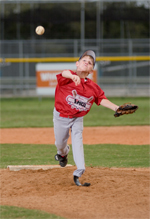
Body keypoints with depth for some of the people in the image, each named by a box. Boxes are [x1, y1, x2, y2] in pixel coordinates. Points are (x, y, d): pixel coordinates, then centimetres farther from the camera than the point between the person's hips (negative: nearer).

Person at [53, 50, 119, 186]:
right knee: (60, 143, 14)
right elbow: (65, 73, -44)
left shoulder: (93, 87, -10)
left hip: (77, 118, 1)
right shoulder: (69, 78, -22)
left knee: (78, 141, -15)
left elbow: (102, 99, -9)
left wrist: (116, 108, -27)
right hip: (61, 116, -1)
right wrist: (73, 76, -70)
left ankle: (79, 173, -18)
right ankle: (63, 153, 52)